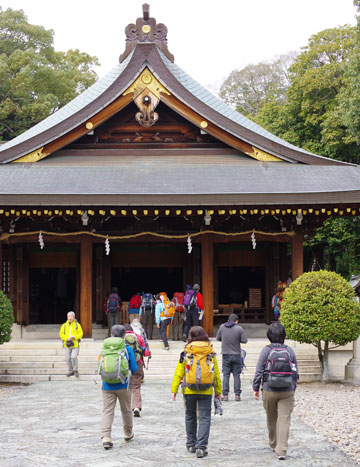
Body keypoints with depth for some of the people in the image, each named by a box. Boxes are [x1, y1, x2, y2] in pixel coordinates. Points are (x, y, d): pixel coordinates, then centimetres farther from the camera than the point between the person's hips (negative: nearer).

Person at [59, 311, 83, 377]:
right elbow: (61, 334, 3)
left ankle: (76, 370, 1)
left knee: (74, 357, -16)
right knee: (68, 358, 1)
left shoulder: (77, 325, 3)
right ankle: (71, 371, 18)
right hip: (67, 345, 2)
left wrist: (74, 337, -16)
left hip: (75, 345, -2)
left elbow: (80, 334, 0)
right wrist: (67, 338, -13)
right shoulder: (64, 325, 7)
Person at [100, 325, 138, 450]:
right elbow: (134, 369, -5)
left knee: (107, 411, -1)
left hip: (107, 386, 1)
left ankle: (106, 437, -16)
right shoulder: (128, 349, -7)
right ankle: (128, 434, 34)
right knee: (126, 410, 18)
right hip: (123, 385, -1)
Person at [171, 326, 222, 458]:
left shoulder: (186, 352, -4)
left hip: (189, 390, 0)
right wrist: (218, 391, 12)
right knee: (205, 418, 2)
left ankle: (191, 444, 26)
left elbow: (179, 373, -3)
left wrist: (174, 389, 1)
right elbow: (216, 374, 4)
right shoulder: (211, 352, 0)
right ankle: (201, 447, -8)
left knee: (190, 416, 17)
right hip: (206, 391, 0)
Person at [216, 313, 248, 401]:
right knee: (236, 375, 6)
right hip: (236, 354, -1)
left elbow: (218, 338, 8)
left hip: (226, 355, 1)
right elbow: (244, 340, -6)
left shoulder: (222, 327, -1)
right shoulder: (239, 329, -8)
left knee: (225, 375, 5)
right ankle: (237, 395, 6)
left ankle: (225, 395, 2)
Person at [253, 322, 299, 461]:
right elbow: (295, 372, 7)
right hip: (287, 392, 0)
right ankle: (281, 450, -12)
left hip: (269, 391, 0)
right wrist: (293, 388, 19)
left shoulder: (266, 350, -6)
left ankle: (274, 444, 35)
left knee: (271, 419, 18)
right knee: (284, 420, -2)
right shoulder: (289, 351, 1)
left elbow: (259, 371, -5)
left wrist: (256, 388, 6)